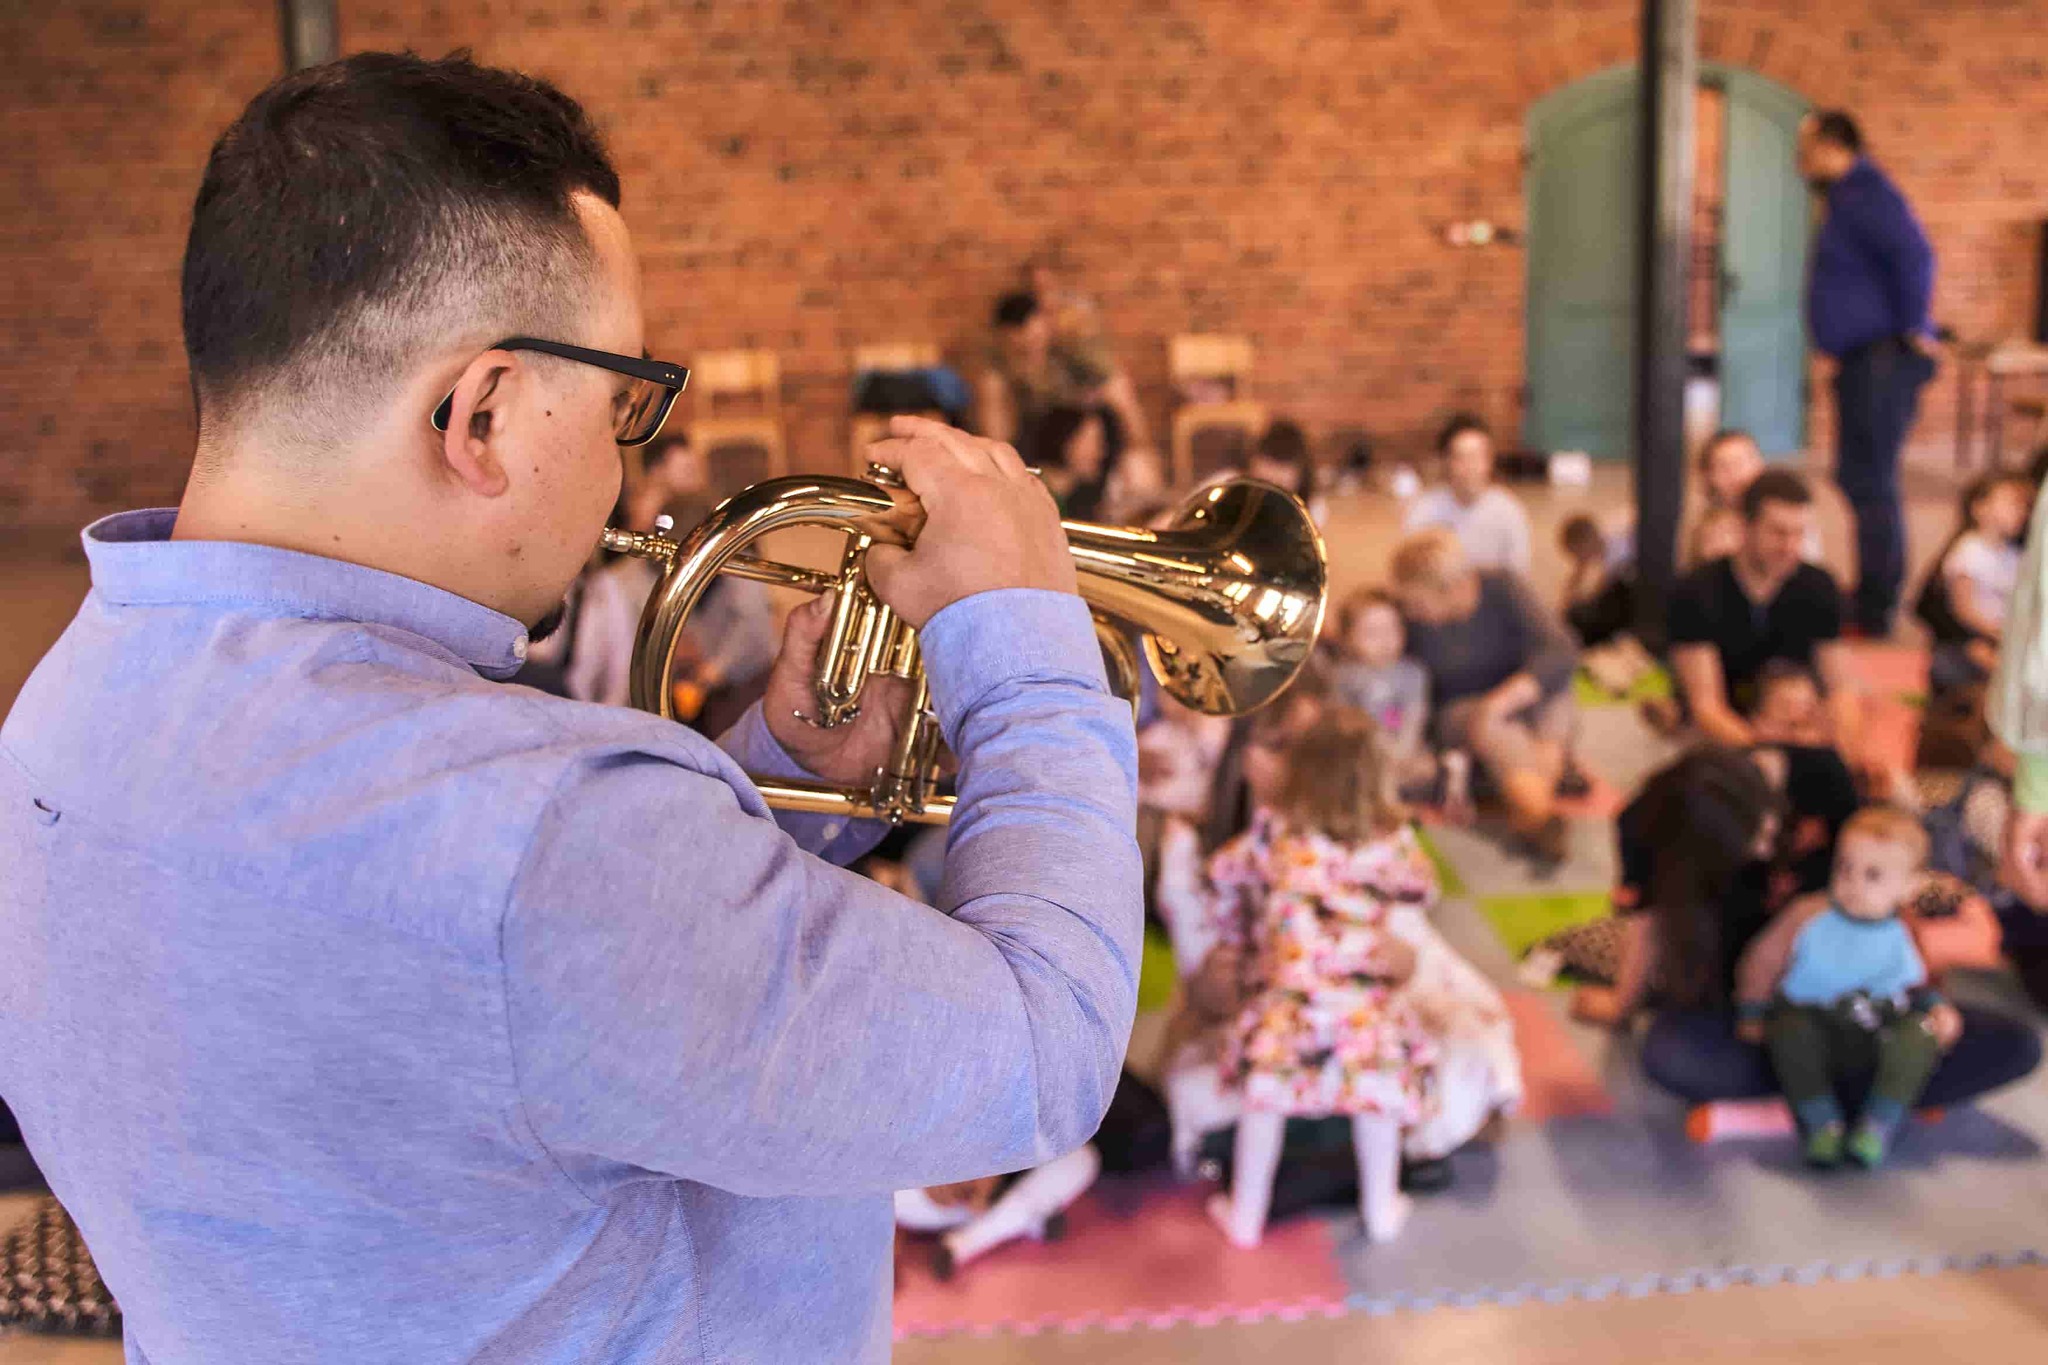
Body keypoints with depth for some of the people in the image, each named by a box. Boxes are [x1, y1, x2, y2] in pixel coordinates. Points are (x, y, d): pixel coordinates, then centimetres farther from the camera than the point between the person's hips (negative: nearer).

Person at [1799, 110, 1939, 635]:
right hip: (1864, 360, 11)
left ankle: (1873, 612, -4)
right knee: (1861, 478, 16)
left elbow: (1915, 256, -27)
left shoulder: (1865, 196, -15)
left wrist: (1912, 330, -20)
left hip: (1883, 360, -11)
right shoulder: (1848, 198, 17)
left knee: (1870, 481, -8)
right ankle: (1872, 601, 26)